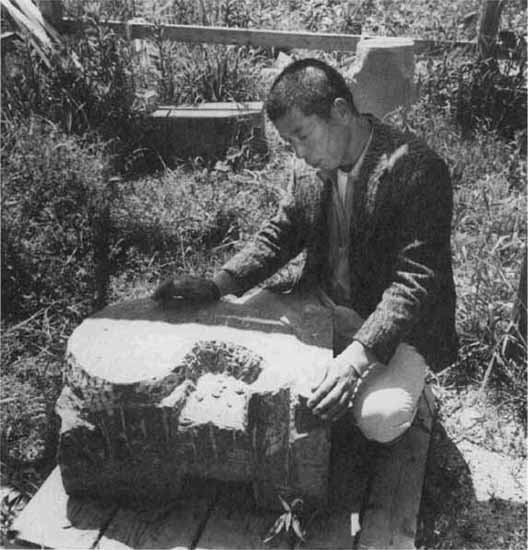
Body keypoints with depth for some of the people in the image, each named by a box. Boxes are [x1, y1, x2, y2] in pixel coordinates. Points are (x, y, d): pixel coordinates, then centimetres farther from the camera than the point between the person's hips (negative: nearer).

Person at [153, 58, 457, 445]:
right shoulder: (308, 168, -2)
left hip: (400, 324, -5)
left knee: (379, 420, -27)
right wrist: (217, 286, -12)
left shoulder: (417, 169, -23)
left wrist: (357, 355, -37)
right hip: (328, 311, 6)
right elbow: (281, 235, 4)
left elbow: (416, 281, -27)